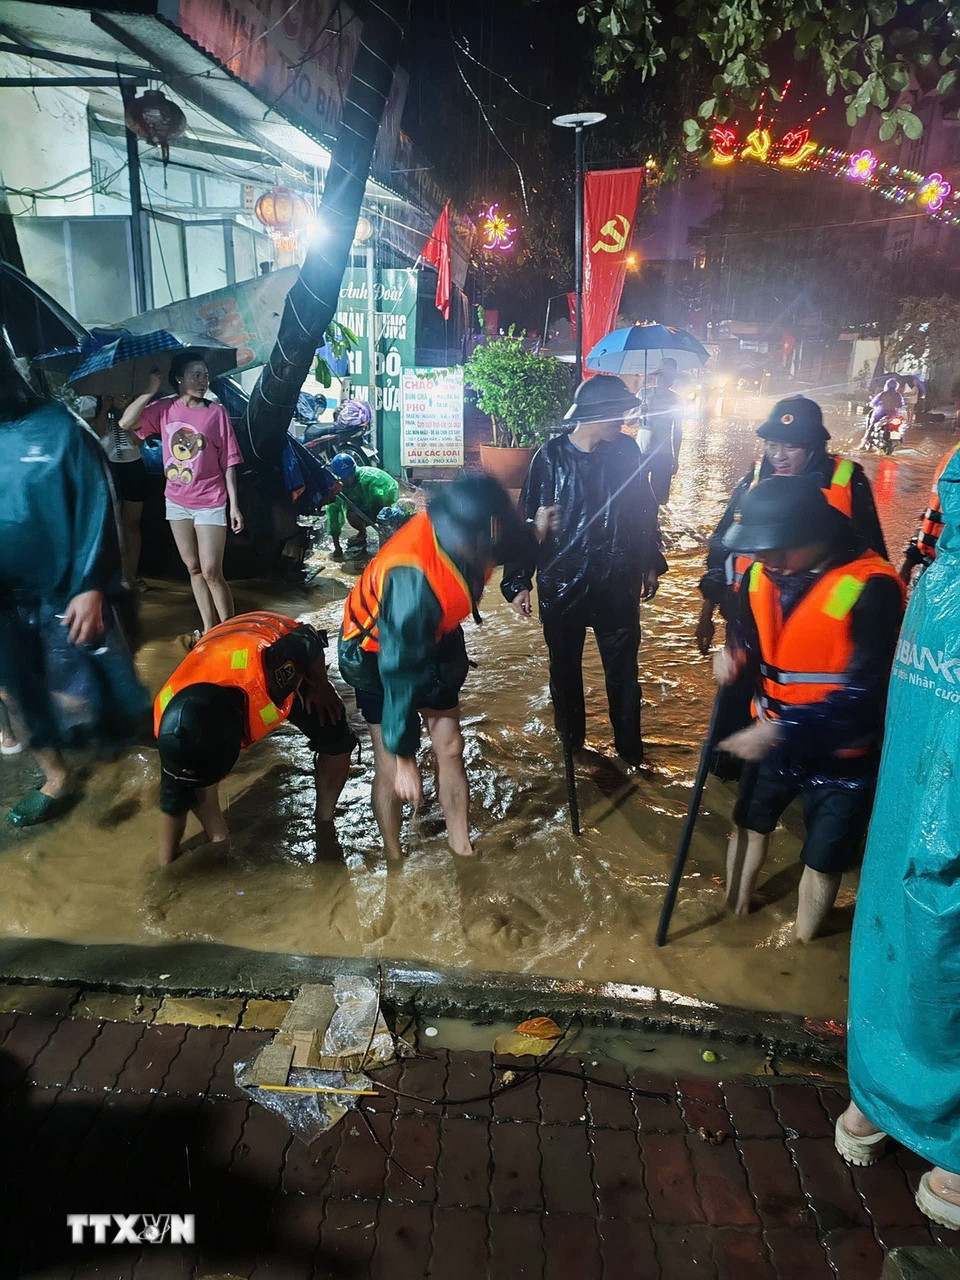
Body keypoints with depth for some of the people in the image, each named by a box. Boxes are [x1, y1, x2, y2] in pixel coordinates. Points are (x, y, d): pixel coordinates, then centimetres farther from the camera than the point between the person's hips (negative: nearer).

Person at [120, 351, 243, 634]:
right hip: (177, 501, 4)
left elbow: (228, 462, -5)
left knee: (211, 573, -7)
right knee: (193, 569, 12)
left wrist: (234, 505, -8)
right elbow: (125, 423, -11)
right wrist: (151, 389, -11)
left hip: (210, 503, -4)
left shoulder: (216, 412, -6)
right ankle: (208, 629, 23)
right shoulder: (165, 409, 0)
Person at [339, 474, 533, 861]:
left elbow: (512, 548, 6)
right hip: (378, 651, -6)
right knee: (390, 766, -2)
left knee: (450, 749, 8)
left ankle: (462, 850, 23)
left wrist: (535, 534, -15)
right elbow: (399, 672, -35)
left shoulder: (468, 531, -23)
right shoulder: (411, 577, -43)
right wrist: (404, 759, -28)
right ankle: (394, 859, 20)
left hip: (434, 638, 6)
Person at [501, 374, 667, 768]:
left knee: (623, 669, 12)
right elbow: (529, 520, -7)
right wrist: (518, 581, -9)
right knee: (565, 668, 15)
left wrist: (651, 564, 12)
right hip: (562, 584, -1)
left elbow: (645, 510, 8)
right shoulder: (551, 457, -9)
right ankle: (570, 741, 35)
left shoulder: (626, 450, -2)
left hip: (618, 584, 2)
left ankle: (629, 745, 29)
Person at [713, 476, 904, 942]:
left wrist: (782, 730, -31)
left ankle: (800, 946, 37)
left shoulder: (871, 588, -27)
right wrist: (732, 652, -12)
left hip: (841, 754, -5)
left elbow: (865, 692, -28)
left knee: (822, 861, 12)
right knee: (748, 827, 21)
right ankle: (734, 913, 46)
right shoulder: (761, 573, -7)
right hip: (772, 739, 5)